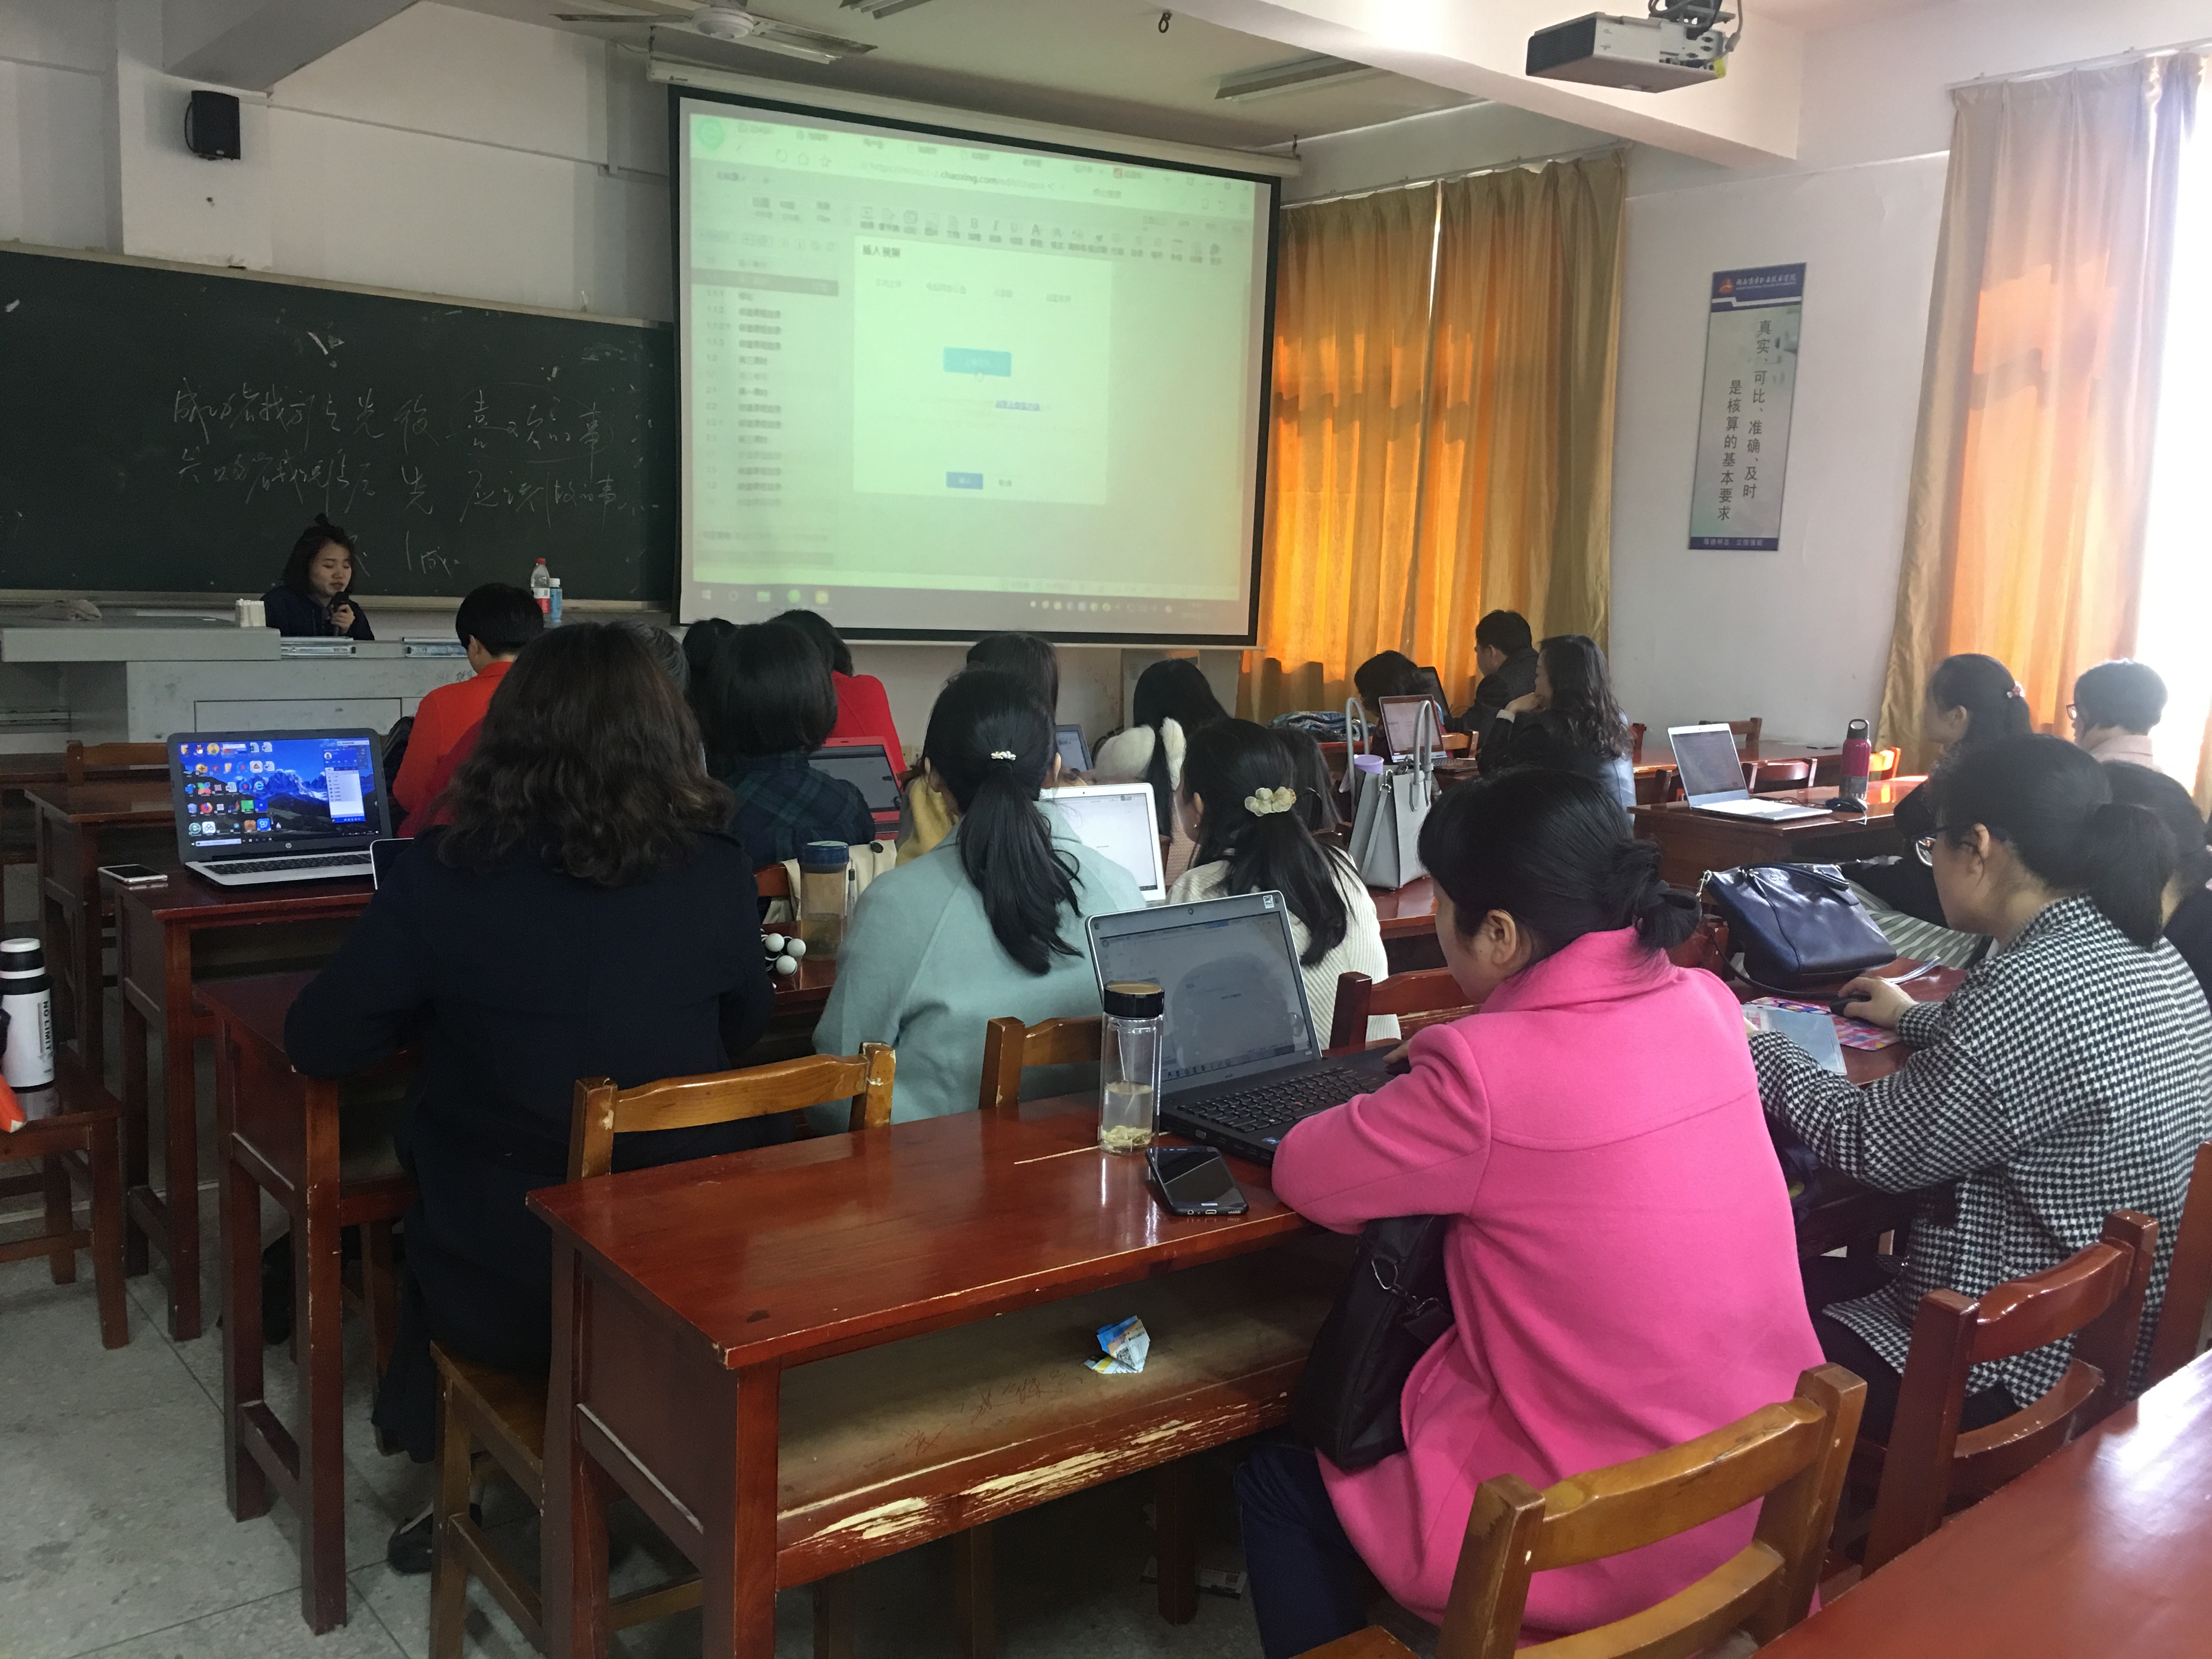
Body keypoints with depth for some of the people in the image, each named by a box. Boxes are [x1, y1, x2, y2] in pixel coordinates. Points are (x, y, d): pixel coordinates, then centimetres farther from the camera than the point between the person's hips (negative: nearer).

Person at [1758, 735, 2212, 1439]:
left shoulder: (2029, 991, -29)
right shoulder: (2155, 959, 2)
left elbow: (1872, 1145, -19)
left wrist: (1764, 1054, -3)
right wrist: (1918, 1018, 30)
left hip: (2015, 1375, -9)